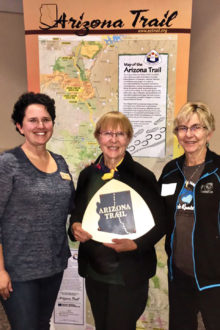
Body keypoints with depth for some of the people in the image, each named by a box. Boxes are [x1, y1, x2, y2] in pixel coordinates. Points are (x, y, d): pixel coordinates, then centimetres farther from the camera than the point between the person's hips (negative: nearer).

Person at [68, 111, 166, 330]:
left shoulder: (143, 177, -11)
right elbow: (77, 213, 12)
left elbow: (159, 224, -8)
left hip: (129, 276, -4)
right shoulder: (87, 175, 2)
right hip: (94, 272, 5)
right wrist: (75, 227, -10)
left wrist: (135, 244, -24)